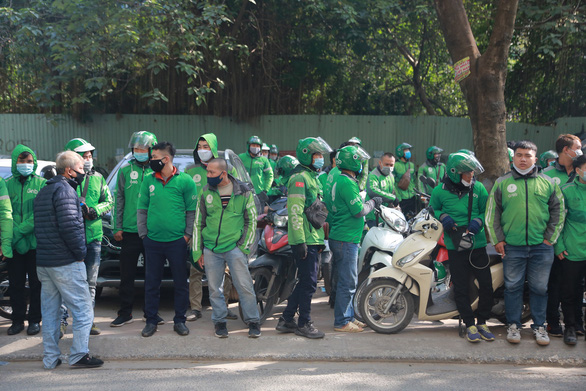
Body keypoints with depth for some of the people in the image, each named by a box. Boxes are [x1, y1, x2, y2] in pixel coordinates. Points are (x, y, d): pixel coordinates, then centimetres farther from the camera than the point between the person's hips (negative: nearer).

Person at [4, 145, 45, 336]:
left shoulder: (41, 184, -1)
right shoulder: (7, 184, 6)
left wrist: (19, 231, -18)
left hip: (36, 242, -2)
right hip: (14, 244, 2)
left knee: (36, 284, 6)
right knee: (16, 283, 10)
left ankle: (34, 320, 18)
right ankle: (17, 320, 23)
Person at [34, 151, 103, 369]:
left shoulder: (43, 192, 18)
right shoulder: (65, 190, -13)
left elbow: (40, 226, 20)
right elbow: (70, 226, -23)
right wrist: (80, 252, -11)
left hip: (43, 261, 10)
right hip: (66, 263, -9)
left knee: (49, 312, 13)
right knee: (83, 310, -1)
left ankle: (50, 358, 19)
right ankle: (78, 355, 3)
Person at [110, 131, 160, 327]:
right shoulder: (125, 170, 5)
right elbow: (119, 199, 8)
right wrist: (117, 227, 3)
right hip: (130, 231, 1)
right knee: (127, 274, 5)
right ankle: (125, 313, 16)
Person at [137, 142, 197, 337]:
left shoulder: (185, 180, -2)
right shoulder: (148, 180, 6)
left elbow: (192, 210, 0)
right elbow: (142, 209, 10)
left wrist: (188, 234, -7)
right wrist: (143, 233, 2)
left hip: (177, 241, -2)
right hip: (153, 241, 3)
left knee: (180, 282, 7)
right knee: (152, 283, 9)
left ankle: (179, 320, 19)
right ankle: (151, 321, 20)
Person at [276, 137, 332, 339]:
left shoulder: (312, 177, 19)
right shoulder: (299, 178, -13)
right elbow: (295, 212, -20)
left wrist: (320, 239, 23)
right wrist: (300, 241, -23)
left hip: (313, 239, 10)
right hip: (305, 240, -10)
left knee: (305, 282, 13)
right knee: (308, 282, -3)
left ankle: (286, 320, 22)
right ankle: (304, 324, 9)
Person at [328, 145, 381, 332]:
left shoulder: (340, 180, 15)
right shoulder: (347, 183, -17)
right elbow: (358, 210, -19)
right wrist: (372, 203, -4)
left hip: (340, 237, 11)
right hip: (346, 239, -11)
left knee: (346, 280, 17)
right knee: (348, 282, -4)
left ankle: (348, 316, 26)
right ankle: (342, 322, 4)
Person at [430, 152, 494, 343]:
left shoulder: (478, 188, 4)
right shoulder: (440, 191, -1)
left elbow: (487, 210, 10)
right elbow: (432, 209, 11)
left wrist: (478, 220, -10)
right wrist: (442, 217, -9)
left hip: (477, 243, 2)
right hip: (455, 246, -2)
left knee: (486, 284, 2)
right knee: (461, 287, 3)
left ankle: (482, 322, 21)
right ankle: (470, 325, 17)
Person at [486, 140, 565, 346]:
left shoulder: (549, 183, 7)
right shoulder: (502, 183, 4)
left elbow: (558, 212, 9)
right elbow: (492, 213, 6)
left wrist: (550, 238, 2)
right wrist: (497, 240, 0)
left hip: (541, 247, 1)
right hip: (512, 246, -1)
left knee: (539, 288, 9)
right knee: (513, 287, 7)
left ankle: (539, 325, 23)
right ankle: (513, 325, 20)